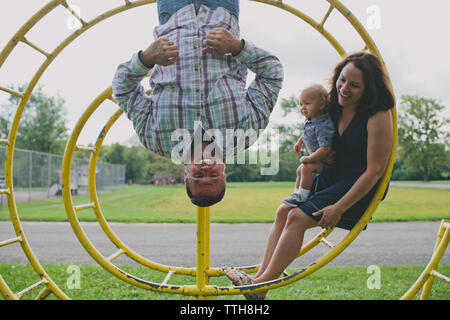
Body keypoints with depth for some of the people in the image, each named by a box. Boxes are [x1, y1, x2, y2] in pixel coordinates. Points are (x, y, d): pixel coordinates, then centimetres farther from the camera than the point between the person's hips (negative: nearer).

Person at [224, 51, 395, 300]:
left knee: (298, 218, -20)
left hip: (360, 187, -8)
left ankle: (261, 286, -14)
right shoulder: (334, 104, 0)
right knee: (284, 211, -5)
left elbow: (375, 170, -21)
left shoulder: (378, 116, -20)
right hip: (332, 179, 8)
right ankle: (262, 274, -5)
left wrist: (339, 207, -23)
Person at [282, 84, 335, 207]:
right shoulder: (310, 119, -1)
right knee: (300, 170, 19)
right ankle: (296, 194, 35)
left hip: (326, 160, -11)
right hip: (316, 156, 11)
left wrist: (309, 159, -27)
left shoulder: (323, 126, -31)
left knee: (306, 168, -27)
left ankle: (301, 197, -17)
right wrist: (300, 142, 22)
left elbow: (325, 148, -34)